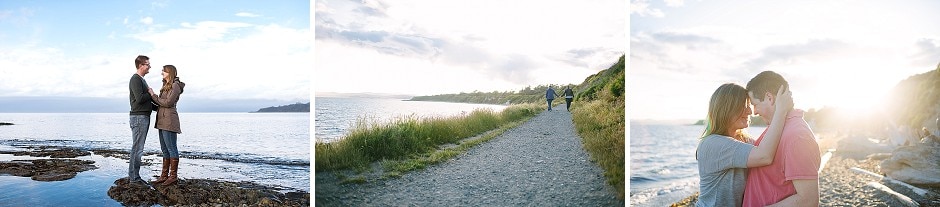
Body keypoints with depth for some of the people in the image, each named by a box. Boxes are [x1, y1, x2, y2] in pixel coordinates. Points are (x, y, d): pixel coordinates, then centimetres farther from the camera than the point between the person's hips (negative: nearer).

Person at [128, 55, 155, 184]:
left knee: (137, 148, 12)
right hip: (138, 116, -10)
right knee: (137, 148, -7)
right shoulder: (135, 79, -11)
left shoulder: (141, 80, 20)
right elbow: (139, 98, -22)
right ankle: (134, 177, -3)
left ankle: (132, 175, 18)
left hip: (144, 116, 10)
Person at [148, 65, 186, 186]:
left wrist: (153, 95, -7)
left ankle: (173, 176, -2)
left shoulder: (175, 86, -9)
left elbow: (167, 103, -15)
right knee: (164, 149, 10)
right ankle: (164, 175, 14)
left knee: (171, 148, -6)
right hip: (162, 121, 10)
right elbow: (162, 103, 17)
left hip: (169, 121, -10)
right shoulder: (166, 86, 20)